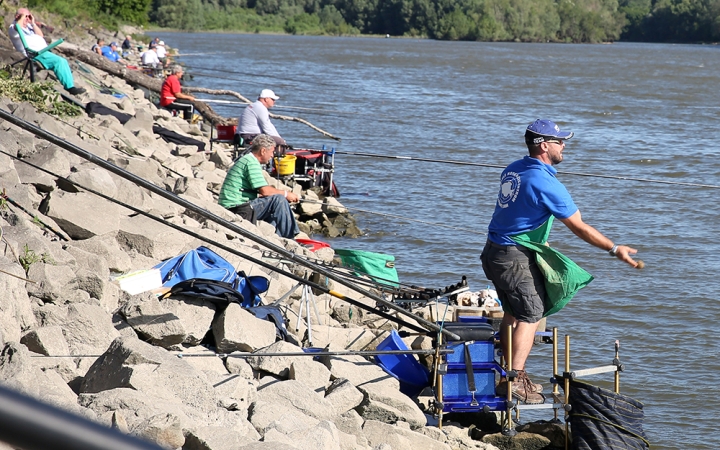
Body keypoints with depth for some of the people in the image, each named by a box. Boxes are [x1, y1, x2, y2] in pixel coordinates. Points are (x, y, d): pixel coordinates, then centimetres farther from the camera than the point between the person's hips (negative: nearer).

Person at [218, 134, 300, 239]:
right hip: (237, 208, -11)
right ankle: (290, 240, -9)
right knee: (279, 200, -14)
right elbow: (265, 191, -18)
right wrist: (286, 194, -4)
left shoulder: (245, 160, 21)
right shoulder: (251, 162, -11)